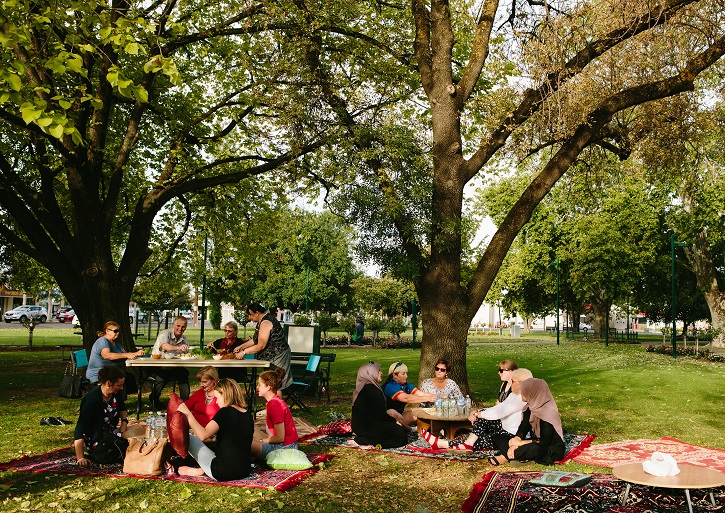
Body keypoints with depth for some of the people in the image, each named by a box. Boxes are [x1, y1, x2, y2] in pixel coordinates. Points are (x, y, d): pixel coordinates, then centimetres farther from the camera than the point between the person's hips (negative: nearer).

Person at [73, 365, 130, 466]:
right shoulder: (92, 399, -27)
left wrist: (124, 422, 1)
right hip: (93, 440, -8)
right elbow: (80, 428, -27)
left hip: (109, 433, 8)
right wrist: (80, 458, -29)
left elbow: (122, 409, 21)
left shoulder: (116, 393, -4)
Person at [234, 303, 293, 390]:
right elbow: (255, 340, 18)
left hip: (278, 356, -11)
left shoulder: (265, 323, -22)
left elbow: (261, 346, -24)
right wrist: (241, 346, 9)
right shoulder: (262, 321, 11)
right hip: (272, 356, 11)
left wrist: (244, 352, -16)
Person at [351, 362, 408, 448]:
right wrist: (394, 421, -3)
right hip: (366, 427, -10)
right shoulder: (372, 390, -19)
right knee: (400, 433, -12)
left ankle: (363, 438, 7)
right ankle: (365, 441, -12)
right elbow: (381, 414, -18)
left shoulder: (363, 388, 13)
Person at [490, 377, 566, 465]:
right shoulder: (530, 407, 2)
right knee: (498, 438, -1)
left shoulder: (548, 413, -24)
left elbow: (545, 442, -26)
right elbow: (522, 429, 2)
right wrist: (514, 444, -19)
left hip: (552, 450, -8)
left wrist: (520, 442, -19)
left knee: (535, 449, -44)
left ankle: (506, 457, -22)